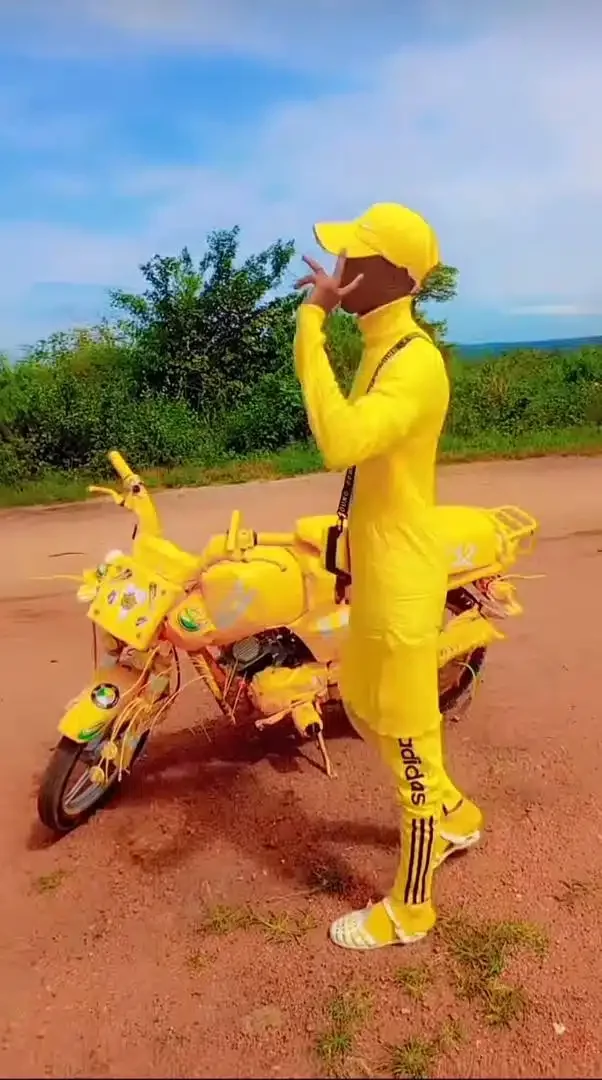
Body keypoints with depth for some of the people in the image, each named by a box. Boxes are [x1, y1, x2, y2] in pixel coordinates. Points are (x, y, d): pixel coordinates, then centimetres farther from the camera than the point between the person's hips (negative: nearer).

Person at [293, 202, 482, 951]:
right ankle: (456, 814, 46)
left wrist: (311, 325, -29)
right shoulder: (379, 350, 11)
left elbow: (341, 443, -38)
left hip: (402, 586, -10)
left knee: (410, 744, 6)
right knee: (362, 708, 25)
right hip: (374, 577, 10)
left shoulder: (415, 362, -22)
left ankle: (408, 910, 28)